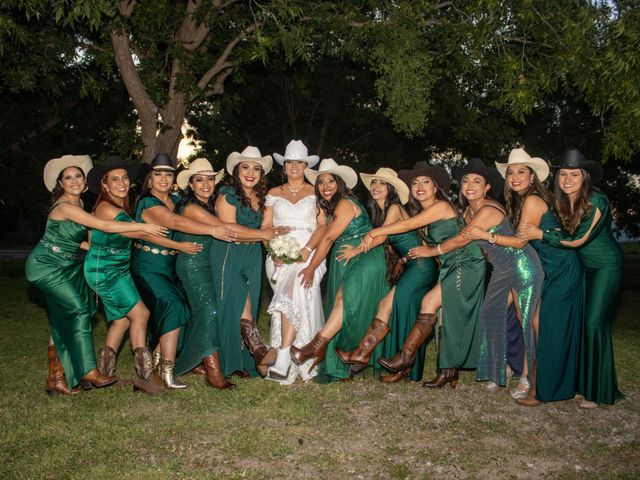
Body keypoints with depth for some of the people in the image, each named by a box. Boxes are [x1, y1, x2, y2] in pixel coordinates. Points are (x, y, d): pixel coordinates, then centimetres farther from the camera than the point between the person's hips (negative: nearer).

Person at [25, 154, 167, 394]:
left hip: (66, 267, 9)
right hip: (46, 265, -9)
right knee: (79, 308, -17)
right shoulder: (65, 206, -21)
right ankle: (88, 372, -13)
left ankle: (56, 379, 11)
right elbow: (103, 225, -29)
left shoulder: (78, 203, 8)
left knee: (64, 320, 6)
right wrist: (143, 227, -30)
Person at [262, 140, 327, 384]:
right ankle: (299, 361, -2)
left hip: (307, 253, -2)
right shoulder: (274, 194, 17)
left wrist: (307, 249, -14)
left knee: (293, 296, -24)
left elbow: (322, 226, 1)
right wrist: (273, 251, -8)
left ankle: (283, 360, -28)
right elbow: (265, 226, 10)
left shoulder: (315, 192, 11)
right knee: (292, 299, -11)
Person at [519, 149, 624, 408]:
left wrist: (541, 234, -27)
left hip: (605, 265, -6)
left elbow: (578, 239, -24)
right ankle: (579, 380, 15)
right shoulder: (560, 202, -3)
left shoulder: (597, 202, -22)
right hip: (579, 265, 6)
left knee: (594, 323, -9)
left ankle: (597, 390, 1)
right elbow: (562, 232, 4)